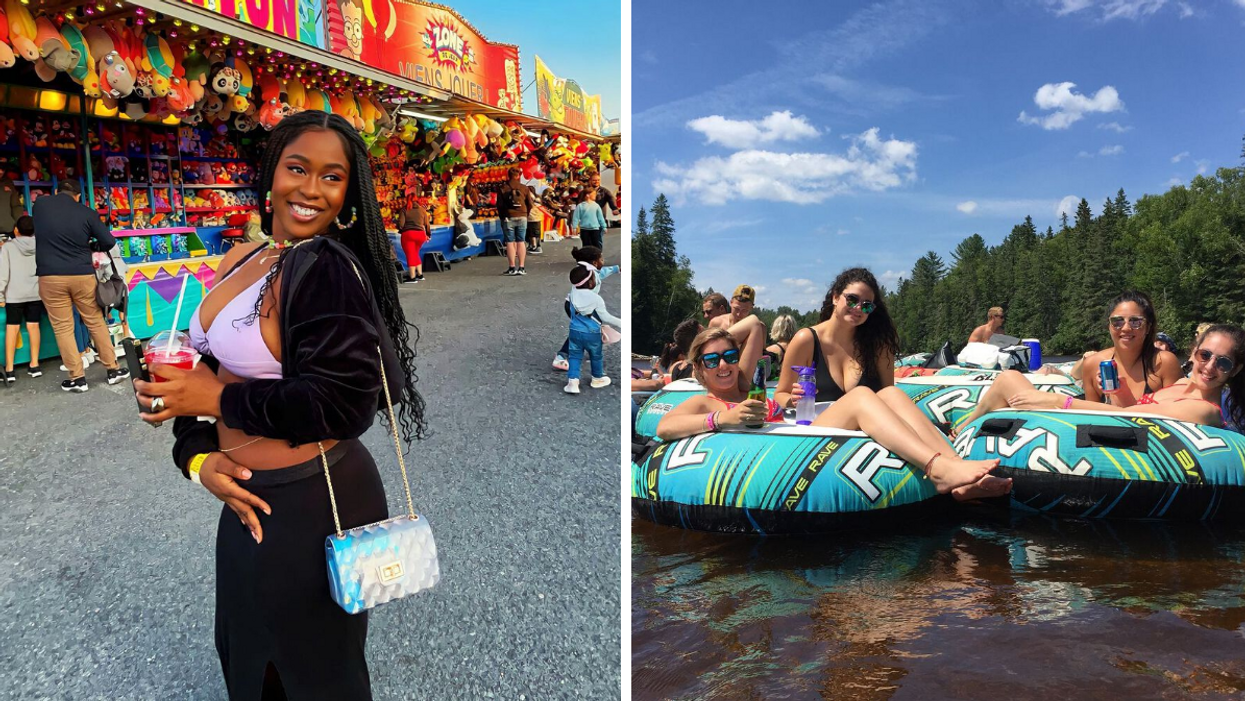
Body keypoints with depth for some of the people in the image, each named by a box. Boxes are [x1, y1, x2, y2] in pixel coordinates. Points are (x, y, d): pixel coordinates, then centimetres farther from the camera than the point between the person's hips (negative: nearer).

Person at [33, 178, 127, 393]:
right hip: (82, 276, 0)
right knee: (96, 322, 11)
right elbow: (109, 241, -1)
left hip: (51, 277, 0)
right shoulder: (87, 212, -1)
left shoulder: (40, 204, 3)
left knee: (63, 328, 4)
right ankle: (113, 369, 15)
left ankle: (77, 378, 5)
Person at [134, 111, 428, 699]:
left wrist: (219, 401, -18)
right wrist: (199, 455, -8)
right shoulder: (240, 260, 6)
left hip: (311, 506, -8)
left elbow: (342, 403, -26)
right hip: (248, 500, 8)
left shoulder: (329, 269, -20)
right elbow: (205, 367, 8)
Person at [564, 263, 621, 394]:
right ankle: (598, 379, 36)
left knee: (575, 356, 11)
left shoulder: (573, 292, -10)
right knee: (596, 357, 19)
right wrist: (620, 322, -7)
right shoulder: (596, 298, -23)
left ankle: (572, 381, -1)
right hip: (592, 334, -3)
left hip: (575, 332, 3)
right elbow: (605, 317, -17)